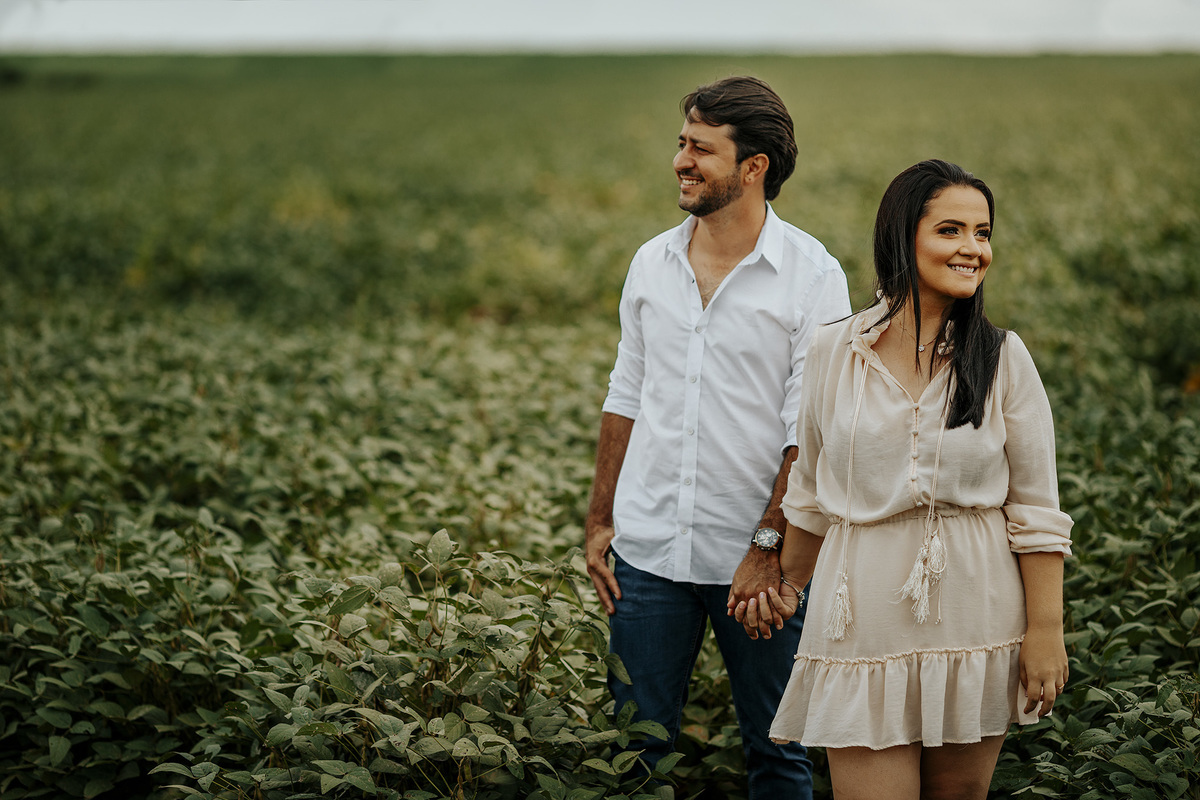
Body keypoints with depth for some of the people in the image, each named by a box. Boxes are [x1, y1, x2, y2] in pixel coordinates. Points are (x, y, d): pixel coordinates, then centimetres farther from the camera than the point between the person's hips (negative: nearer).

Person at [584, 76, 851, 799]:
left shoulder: (813, 277, -8)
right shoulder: (652, 264, 7)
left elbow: (811, 430, -11)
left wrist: (769, 547, -16)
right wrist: (600, 521, 10)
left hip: (757, 560, -3)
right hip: (648, 550, 4)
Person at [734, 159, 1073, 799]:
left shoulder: (1003, 359, -2)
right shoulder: (834, 351, -1)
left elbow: (1036, 510, -1)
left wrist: (1046, 631, -5)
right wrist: (787, 584, 24)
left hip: (976, 619, 1)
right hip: (867, 619, 0)